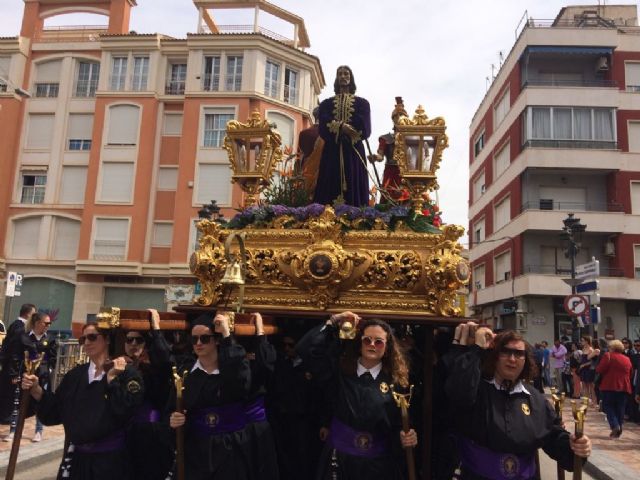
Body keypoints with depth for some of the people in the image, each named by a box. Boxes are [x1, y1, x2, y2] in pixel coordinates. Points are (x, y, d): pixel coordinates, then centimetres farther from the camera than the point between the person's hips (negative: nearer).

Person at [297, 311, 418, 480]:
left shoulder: (395, 382, -3)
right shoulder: (340, 372, -3)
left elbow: (401, 423, -2)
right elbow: (306, 349, -11)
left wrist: (407, 437, -24)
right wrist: (333, 322, -12)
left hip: (378, 464, 0)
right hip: (339, 460, 1)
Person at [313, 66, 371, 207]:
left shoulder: (362, 103, 13)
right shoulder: (326, 103, 17)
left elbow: (365, 130, -3)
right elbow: (323, 129, 1)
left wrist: (337, 127, -3)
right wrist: (342, 127, -13)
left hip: (354, 153, -1)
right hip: (332, 153, 1)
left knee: (354, 190, -8)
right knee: (330, 191, -7)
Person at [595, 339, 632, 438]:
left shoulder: (608, 356, -6)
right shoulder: (627, 359, 13)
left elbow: (599, 370, -11)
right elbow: (629, 374, 19)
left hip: (610, 386, -5)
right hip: (624, 387, 5)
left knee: (608, 406, 5)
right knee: (620, 409, 10)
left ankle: (615, 425, -13)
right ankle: (619, 429, 11)